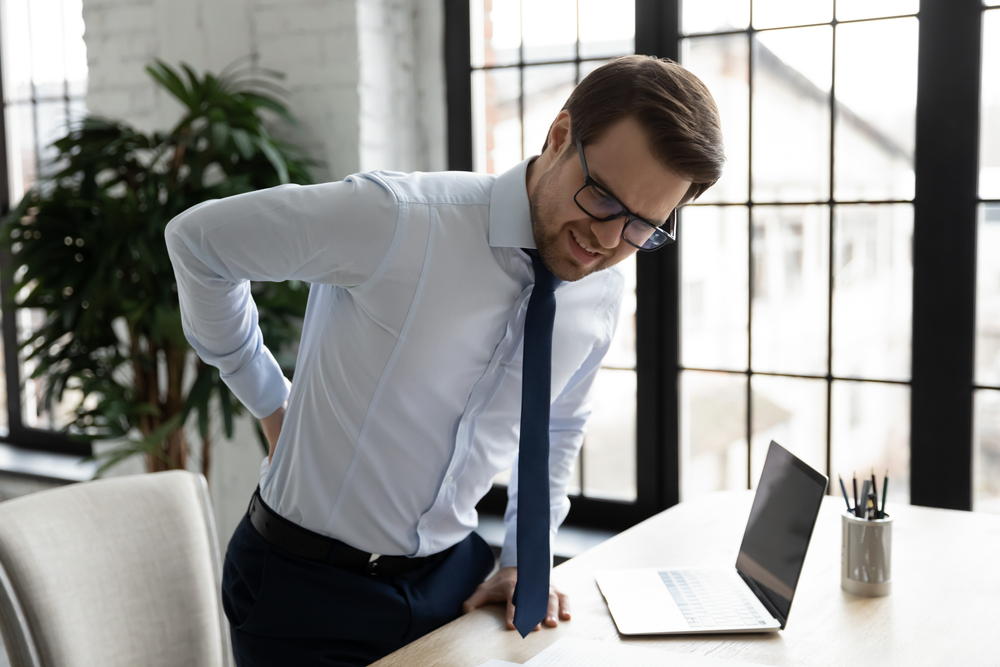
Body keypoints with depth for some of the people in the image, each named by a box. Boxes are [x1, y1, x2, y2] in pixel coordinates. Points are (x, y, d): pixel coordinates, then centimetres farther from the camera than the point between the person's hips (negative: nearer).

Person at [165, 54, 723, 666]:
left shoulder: (604, 292, -5)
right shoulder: (397, 222, -25)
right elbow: (199, 238, -12)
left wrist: (524, 561, 4)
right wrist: (269, 398, -6)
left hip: (454, 575, 4)